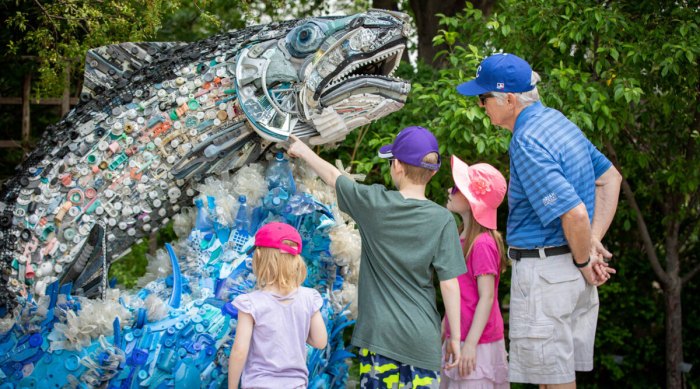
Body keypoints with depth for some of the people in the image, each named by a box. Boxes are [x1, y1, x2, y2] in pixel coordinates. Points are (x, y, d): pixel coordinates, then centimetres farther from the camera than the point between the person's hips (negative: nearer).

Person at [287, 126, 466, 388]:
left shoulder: (373, 203, -5)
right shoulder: (442, 219, -6)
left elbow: (333, 177, 14)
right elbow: (449, 285, -6)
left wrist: (304, 152, 32)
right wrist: (455, 338, 2)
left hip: (379, 334, 0)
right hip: (423, 337, 0)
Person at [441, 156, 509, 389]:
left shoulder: (483, 244, -17)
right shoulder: (460, 237, 9)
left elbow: (486, 298, -18)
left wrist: (470, 343, -21)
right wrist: (446, 328, 20)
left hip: (478, 343, -8)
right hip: (457, 339, 8)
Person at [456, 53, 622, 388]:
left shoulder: (528, 144, -21)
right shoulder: (556, 120, 9)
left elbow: (575, 213, -28)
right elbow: (610, 177, 17)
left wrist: (582, 261, -10)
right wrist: (594, 241, 9)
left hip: (543, 269, -10)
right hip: (572, 273, 10)